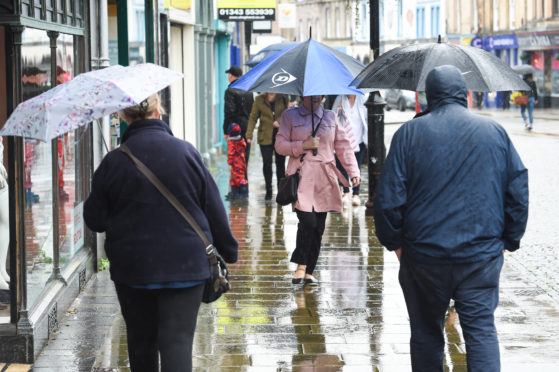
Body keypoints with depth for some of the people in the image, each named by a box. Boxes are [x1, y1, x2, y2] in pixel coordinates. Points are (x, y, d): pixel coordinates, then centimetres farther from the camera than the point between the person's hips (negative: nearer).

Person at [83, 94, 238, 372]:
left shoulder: (113, 162, -5)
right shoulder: (186, 153, -4)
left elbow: (95, 220, 2)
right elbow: (214, 209, 1)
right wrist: (228, 252, 13)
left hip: (131, 266, 1)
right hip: (185, 265, -1)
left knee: (140, 341, 16)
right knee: (178, 339, -3)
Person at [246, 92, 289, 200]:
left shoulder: (283, 98, 0)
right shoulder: (259, 99, -2)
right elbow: (253, 117, 2)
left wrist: (280, 121, -15)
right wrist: (249, 134, -5)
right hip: (265, 137, -1)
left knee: (280, 163, 5)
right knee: (267, 163, -1)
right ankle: (268, 191, 12)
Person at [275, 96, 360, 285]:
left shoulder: (330, 117, 15)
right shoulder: (290, 116, 8)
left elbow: (343, 145, 14)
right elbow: (280, 145, 5)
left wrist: (353, 171, 4)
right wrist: (303, 145, -10)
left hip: (324, 178, 3)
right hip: (302, 176, -3)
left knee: (318, 227, 2)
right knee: (308, 221, -20)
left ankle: (309, 272, 12)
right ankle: (301, 266, -4)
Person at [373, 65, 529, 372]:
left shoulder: (409, 134, -3)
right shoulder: (495, 133, 3)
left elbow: (388, 199, -6)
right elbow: (518, 192, 5)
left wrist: (394, 242, 7)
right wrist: (509, 240, 14)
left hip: (424, 256, 0)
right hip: (482, 256, 1)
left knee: (426, 332, 13)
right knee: (482, 329, 4)